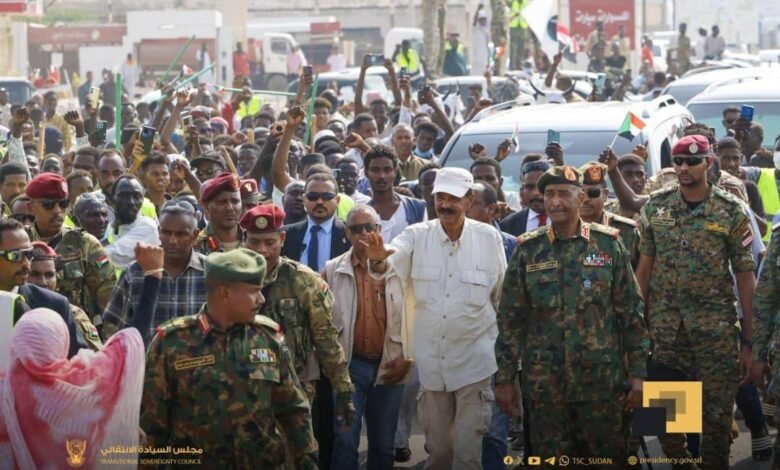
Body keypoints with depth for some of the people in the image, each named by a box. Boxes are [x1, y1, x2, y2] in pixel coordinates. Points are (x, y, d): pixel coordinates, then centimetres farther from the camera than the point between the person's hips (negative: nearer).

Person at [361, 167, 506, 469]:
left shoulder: (489, 237, -4)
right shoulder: (417, 236, -3)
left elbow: (501, 294, 5)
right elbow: (391, 264, -22)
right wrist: (378, 259, -45)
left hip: (473, 357, -2)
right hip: (431, 358, 2)